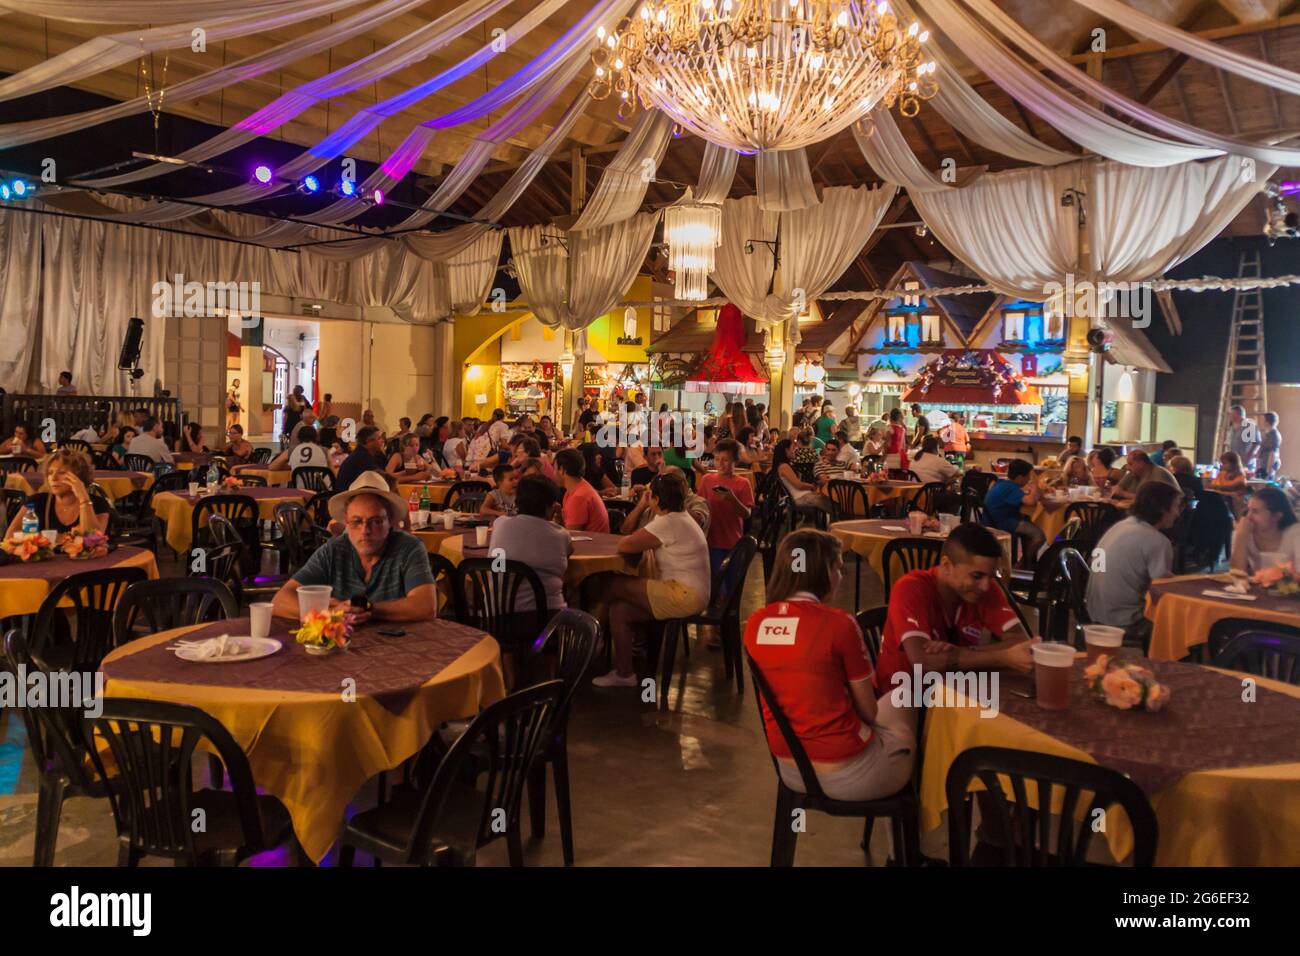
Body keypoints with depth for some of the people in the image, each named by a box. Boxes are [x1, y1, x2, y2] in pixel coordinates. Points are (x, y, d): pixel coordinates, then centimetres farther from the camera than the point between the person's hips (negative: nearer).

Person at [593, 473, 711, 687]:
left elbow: (625, 545, -16)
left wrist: (625, 539, 3)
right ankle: (623, 673, 7)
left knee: (614, 586, -7)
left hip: (685, 597, -10)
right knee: (619, 609, 1)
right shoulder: (678, 518, 15)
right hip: (687, 593, 10)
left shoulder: (669, 523, -17)